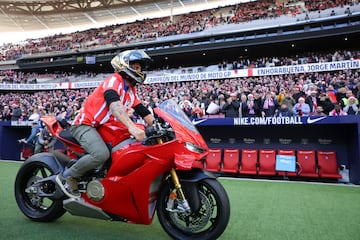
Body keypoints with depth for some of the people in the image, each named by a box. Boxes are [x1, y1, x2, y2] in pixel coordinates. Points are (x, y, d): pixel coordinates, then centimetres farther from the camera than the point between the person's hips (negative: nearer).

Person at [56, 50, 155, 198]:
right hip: (85, 124, -9)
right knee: (102, 154, -31)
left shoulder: (131, 91, 14)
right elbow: (114, 104, -34)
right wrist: (132, 127, -48)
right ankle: (67, 176, -9)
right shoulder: (114, 80, -14)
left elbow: (143, 112, 11)